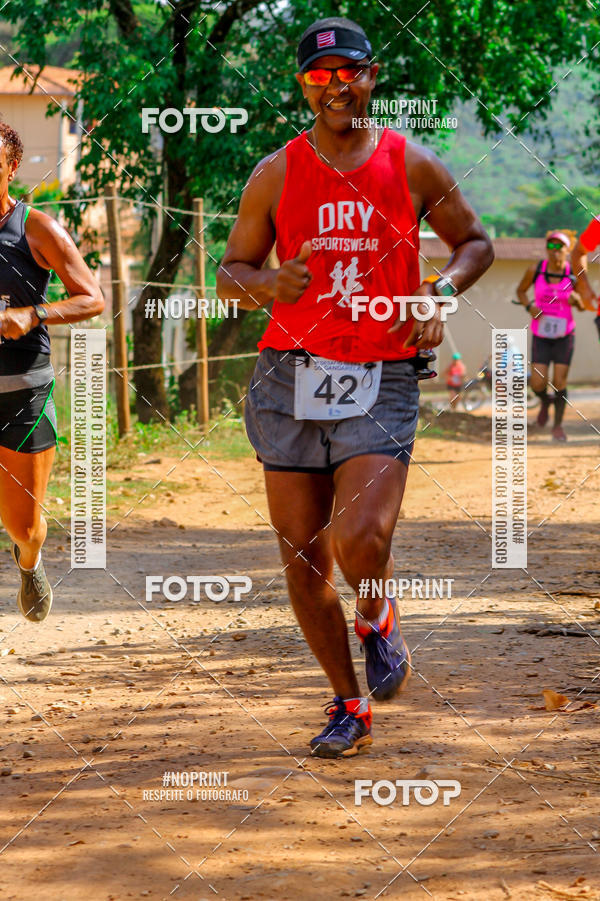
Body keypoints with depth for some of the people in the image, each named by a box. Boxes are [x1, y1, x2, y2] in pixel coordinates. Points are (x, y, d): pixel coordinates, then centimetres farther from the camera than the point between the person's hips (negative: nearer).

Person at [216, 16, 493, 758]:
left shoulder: (412, 168, 3)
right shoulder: (276, 176, 4)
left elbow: (474, 241, 16)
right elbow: (231, 270, 11)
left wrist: (442, 290, -4)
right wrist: (269, 285, -11)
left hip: (381, 383, -2)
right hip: (292, 376, 2)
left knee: (360, 538, -21)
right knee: (301, 557, 3)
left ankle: (377, 622, 15)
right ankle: (349, 706, 21)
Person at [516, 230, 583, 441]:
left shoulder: (573, 273, -9)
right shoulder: (535, 270, -9)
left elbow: (582, 307, 2)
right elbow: (520, 290, 9)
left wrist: (576, 299, -21)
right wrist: (529, 306, -11)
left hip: (564, 336, 0)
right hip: (541, 335, 0)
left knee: (559, 383, -2)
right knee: (538, 384, -7)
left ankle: (558, 425, 19)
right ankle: (545, 402, 29)